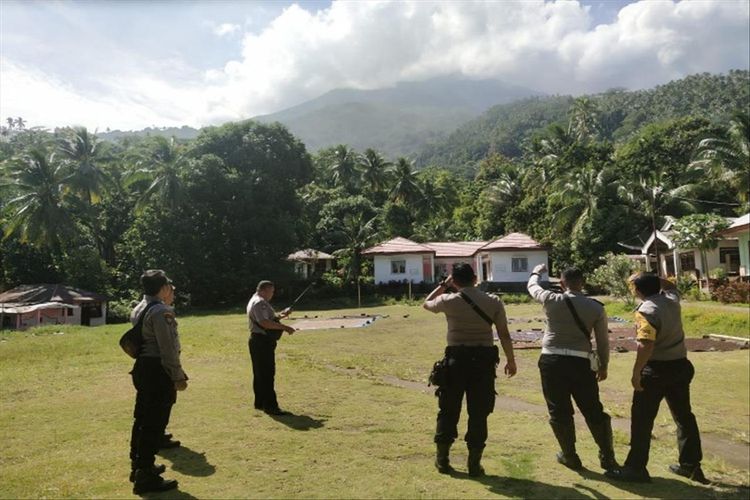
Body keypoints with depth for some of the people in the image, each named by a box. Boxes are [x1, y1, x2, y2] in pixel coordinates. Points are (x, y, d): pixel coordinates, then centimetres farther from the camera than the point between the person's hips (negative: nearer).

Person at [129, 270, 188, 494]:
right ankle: (146, 477, 3)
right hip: (158, 372, -10)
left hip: (142, 367, 10)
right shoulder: (161, 312, -18)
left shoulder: (140, 309, 12)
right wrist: (178, 377, -14)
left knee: (143, 419, 20)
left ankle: (139, 465, 33)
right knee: (154, 424, -3)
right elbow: (168, 349, -20)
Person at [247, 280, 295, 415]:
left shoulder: (256, 301, 20)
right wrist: (284, 327, -25)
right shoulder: (259, 303, -15)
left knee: (260, 373, 17)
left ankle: (260, 402, 26)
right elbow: (265, 323, -28)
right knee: (267, 374, -10)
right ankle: (270, 406, -8)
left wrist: (280, 315, 15)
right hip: (262, 342, -11)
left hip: (260, 341, 11)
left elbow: (268, 319, 27)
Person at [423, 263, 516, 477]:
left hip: (457, 359, -1)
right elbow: (504, 335, 0)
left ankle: (442, 459, 22)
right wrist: (511, 360, 11)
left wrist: (443, 285, 21)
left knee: (448, 410, 13)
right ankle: (474, 463, 15)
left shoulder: (449, 301, -4)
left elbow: (426, 303, 16)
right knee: (478, 413, 10)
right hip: (484, 360, 1)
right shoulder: (493, 302, -1)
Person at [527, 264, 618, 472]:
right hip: (580, 363, 1)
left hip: (552, 362, -1)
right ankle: (608, 458, 24)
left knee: (559, 411, 12)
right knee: (593, 411, 14)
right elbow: (603, 340, 7)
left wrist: (536, 272, 38)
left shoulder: (552, 301, -4)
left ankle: (570, 456, 22)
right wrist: (603, 365, 21)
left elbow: (532, 287, 16)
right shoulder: (596, 307, 0)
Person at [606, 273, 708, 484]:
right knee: (684, 415, 19)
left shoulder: (646, 311, -20)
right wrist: (651, 277, 18)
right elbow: (670, 285, 27)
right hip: (680, 366, 8)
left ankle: (636, 468, 8)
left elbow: (646, 345, -29)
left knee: (642, 420, 2)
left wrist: (636, 372, -23)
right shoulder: (671, 299, 2)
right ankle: (691, 465, 29)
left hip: (656, 370, -8)